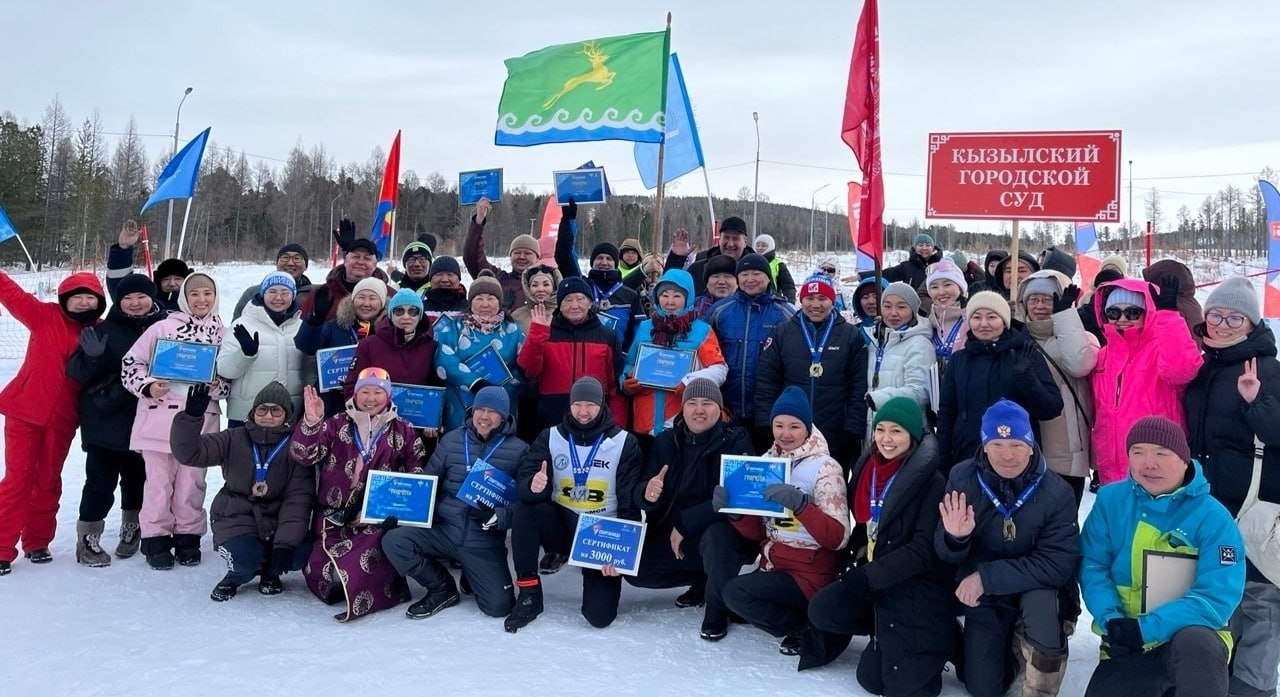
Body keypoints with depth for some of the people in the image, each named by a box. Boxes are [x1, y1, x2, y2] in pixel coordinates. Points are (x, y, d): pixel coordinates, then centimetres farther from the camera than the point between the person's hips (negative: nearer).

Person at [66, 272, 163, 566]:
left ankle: (132, 529, 33)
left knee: (138, 477, 16)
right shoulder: (105, 330, -5)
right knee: (101, 479, 0)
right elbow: (77, 372, -7)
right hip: (106, 420, -2)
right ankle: (88, 537, 13)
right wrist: (93, 357, -26)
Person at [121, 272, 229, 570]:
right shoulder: (163, 327, 1)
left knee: (191, 481, 9)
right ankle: (156, 538, 16)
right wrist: (147, 387, -10)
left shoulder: (222, 334, 7)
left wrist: (217, 386, -8)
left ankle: (188, 537, 22)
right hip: (159, 416, -1)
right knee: (159, 481, 4)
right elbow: (131, 363, 4)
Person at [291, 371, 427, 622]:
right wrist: (311, 422, -22)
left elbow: (416, 478, 6)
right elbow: (302, 455, -5)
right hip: (334, 518, 2)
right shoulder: (336, 425, 8)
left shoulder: (404, 432, 8)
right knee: (320, 572, -16)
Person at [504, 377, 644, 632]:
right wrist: (533, 486, -36)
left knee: (600, 615, -14)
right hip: (561, 522, 2)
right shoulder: (550, 437, -2)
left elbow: (631, 505, -7)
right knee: (525, 511, -29)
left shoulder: (624, 443, -7)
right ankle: (529, 594, -14)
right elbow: (523, 484, -11)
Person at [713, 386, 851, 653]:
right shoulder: (766, 461, 6)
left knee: (735, 592, -22)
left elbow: (838, 538, -20)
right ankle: (802, 618, 9)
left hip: (808, 576, -8)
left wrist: (800, 503, -34)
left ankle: (801, 628, 1)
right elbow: (756, 532, 5)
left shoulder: (825, 467, -11)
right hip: (771, 566, 8)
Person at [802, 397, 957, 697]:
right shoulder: (867, 467, 5)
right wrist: (861, 547, 2)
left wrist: (867, 577, -22)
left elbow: (923, 551, -19)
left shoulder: (931, 481, -16)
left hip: (918, 587, -7)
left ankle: (936, 638, 13)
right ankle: (890, 630, 5)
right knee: (822, 611, -17)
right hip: (874, 575, 7)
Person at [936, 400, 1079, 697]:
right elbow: (946, 555, -11)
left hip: (1036, 587, -2)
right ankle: (1008, 646, 38)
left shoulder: (1056, 493, -23)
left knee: (1040, 600, -37)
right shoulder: (962, 478, -16)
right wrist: (954, 538, -36)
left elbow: (1058, 565, -25)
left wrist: (987, 577, -31)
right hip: (982, 597, 3)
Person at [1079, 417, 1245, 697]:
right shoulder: (1110, 500, -1)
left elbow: (1218, 597, -16)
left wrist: (1146, 628, -24)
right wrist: (1111, 619, -19)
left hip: (1193, 637, -4)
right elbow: (1093, 567, -1)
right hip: (1126, 644, 4)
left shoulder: (1213, 517, -10)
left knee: (1195, 643, -37)